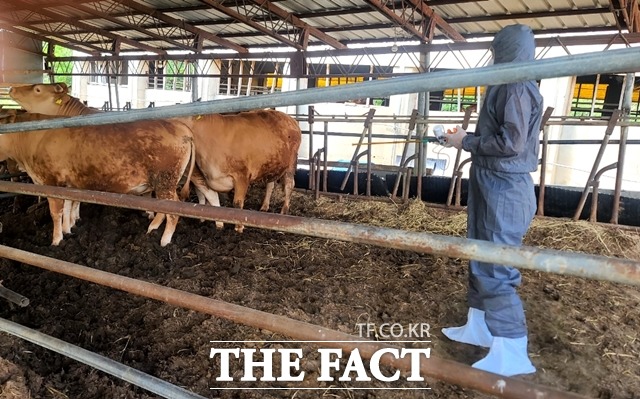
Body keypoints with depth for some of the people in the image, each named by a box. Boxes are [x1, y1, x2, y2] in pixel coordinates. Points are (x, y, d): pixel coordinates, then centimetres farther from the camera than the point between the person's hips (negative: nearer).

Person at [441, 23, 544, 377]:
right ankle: (480, 328, 30)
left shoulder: (518, 87, -14)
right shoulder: (509, 87, 16)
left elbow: (511, 143, -23)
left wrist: (466, 143, -12)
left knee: (497, 270, -7)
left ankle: (511, 355, 3)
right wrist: (468, 139, 7)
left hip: (504, 190, -10)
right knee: (482, 261, 17)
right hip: (493, 186, 10)